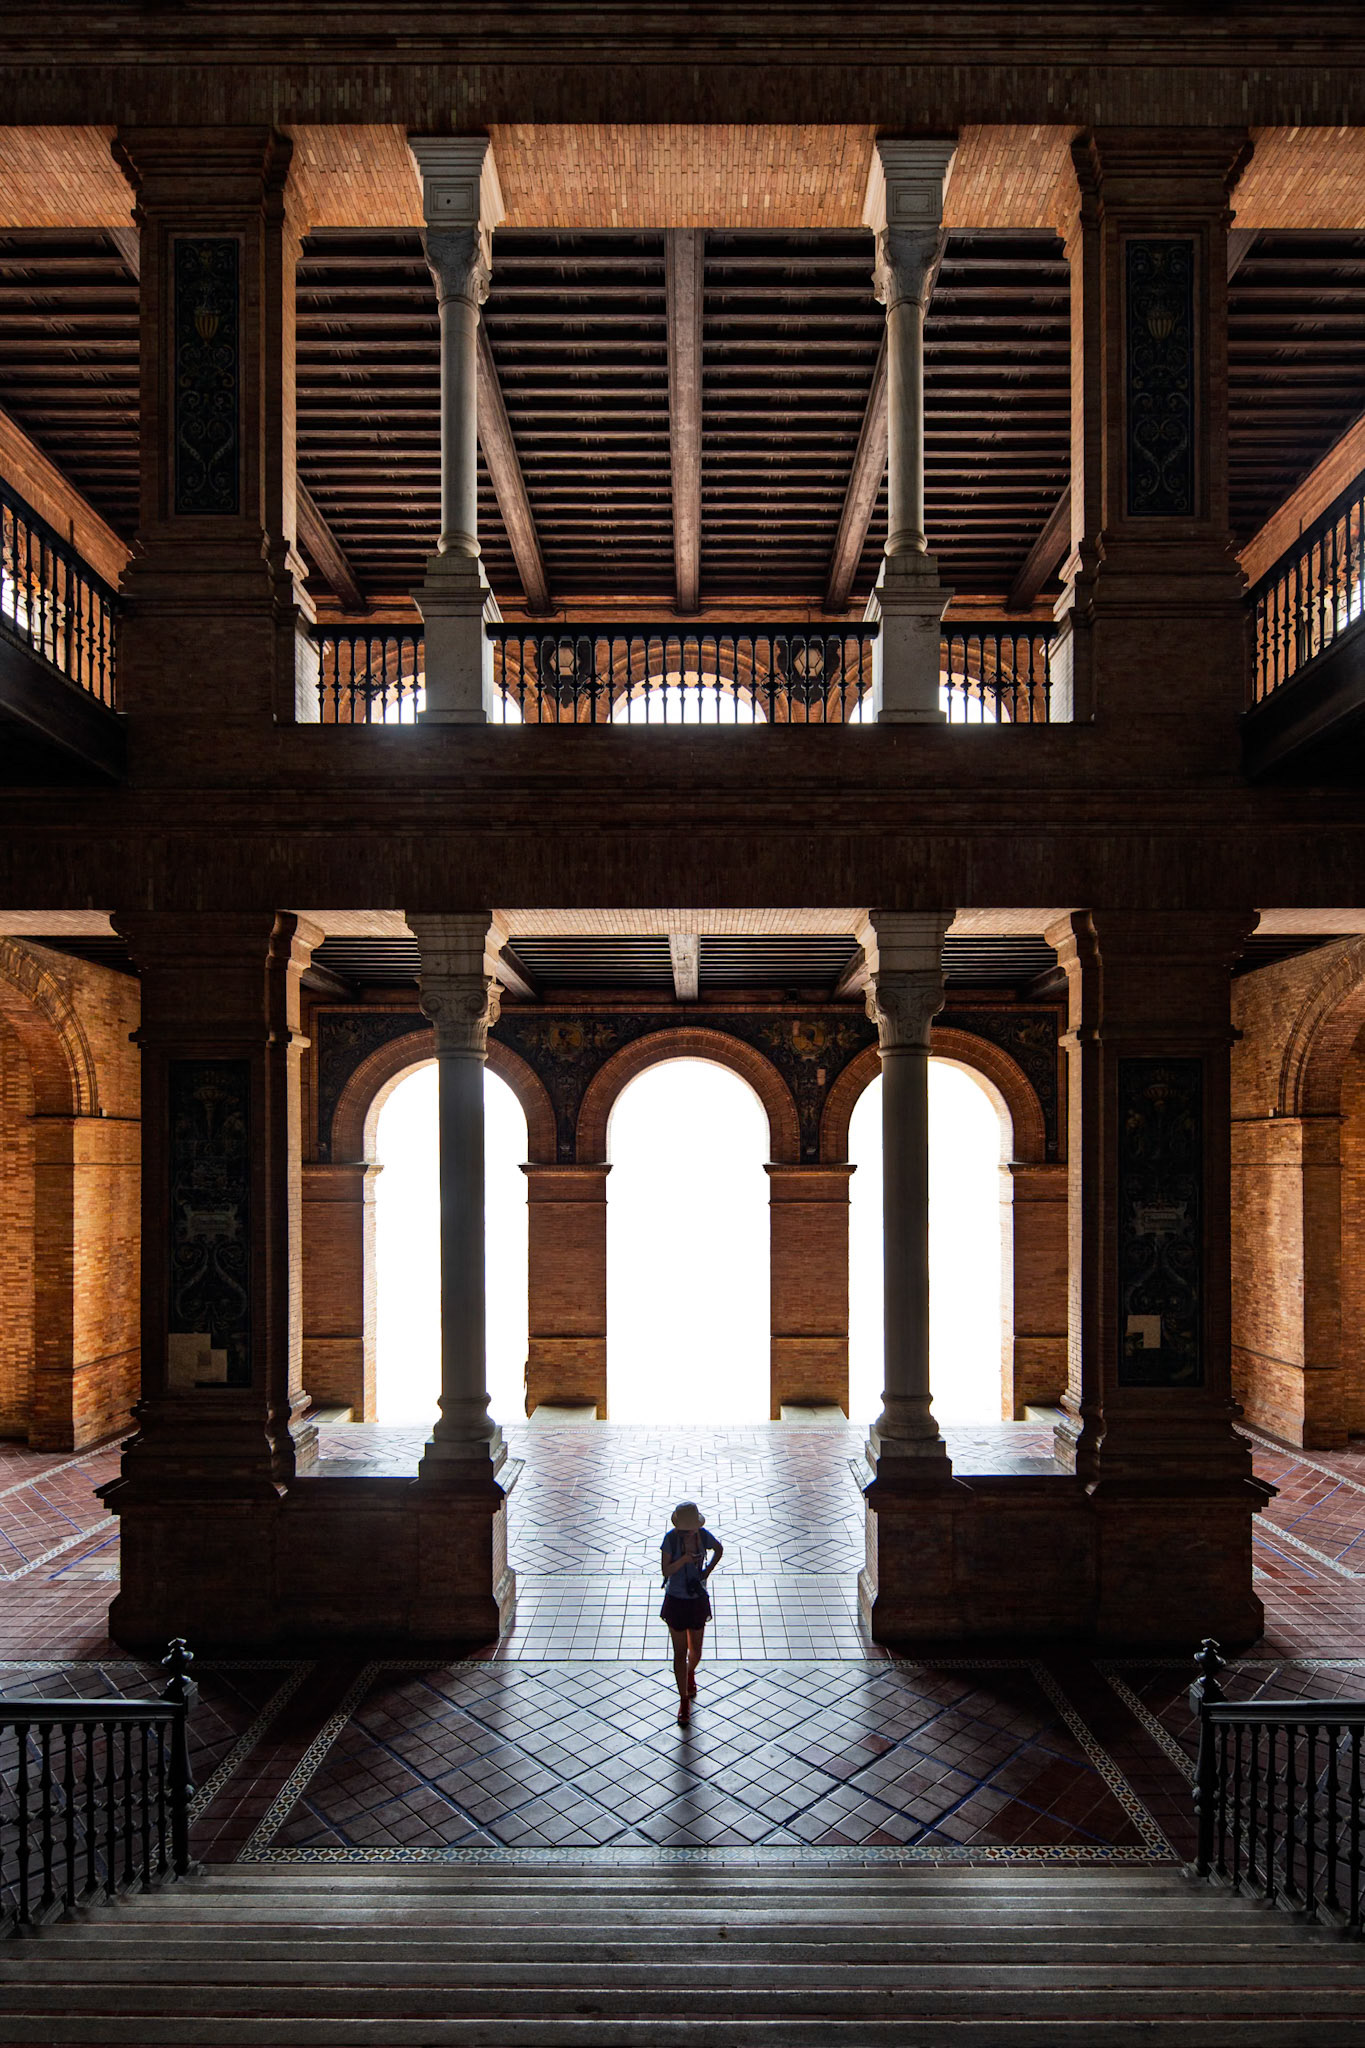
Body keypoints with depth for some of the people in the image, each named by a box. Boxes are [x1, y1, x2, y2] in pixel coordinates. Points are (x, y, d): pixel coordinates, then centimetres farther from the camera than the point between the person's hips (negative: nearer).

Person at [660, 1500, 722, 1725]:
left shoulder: (703, 1535, -12)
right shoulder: (671, 1539, -18)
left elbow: (719, 1549, 9)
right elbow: (666, 1570, -17)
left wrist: (708, 1570, -4)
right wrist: (685, 1558, -32)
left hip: (698, 1599, 2)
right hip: (676, 1600, -2)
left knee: (696, 1648, 16)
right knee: (680, 1652, 3)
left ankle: (690, 1674, 49)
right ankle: (684, 1701, 18)